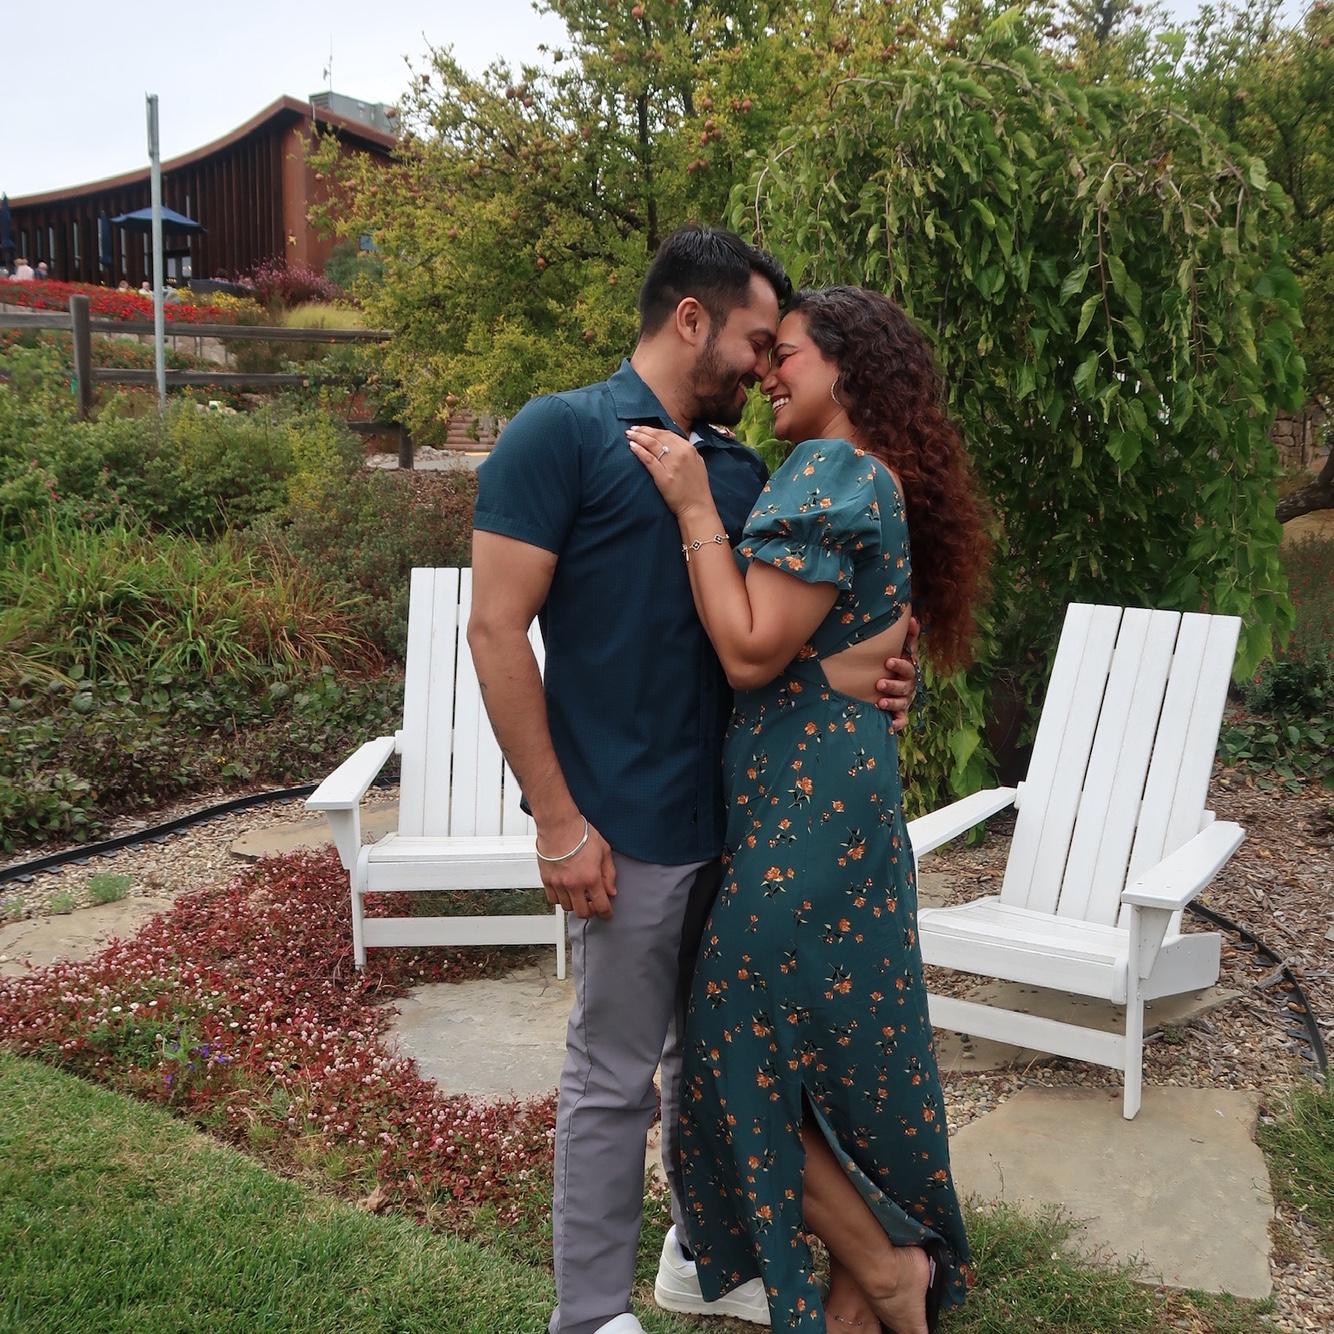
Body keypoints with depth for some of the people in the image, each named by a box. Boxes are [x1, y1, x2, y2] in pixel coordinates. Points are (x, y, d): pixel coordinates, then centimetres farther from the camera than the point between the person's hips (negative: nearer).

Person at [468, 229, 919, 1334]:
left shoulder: (740, 468, 11)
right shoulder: (561, 434, -9)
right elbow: (498, 630, -14)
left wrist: (865, 682, -6)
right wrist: (558, 819, -17)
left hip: (737, 815, 7)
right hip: (630, 827, -7)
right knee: (616, 1076, 6)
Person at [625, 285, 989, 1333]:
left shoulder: (827, 471, -15)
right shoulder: (881, 480, 16)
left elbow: (752, 650, -19)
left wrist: (694, 506, -14)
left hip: (806, 796, -10)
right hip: (849, 783, 10)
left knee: (753, 1036, 2)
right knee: (840, 1040, 17)